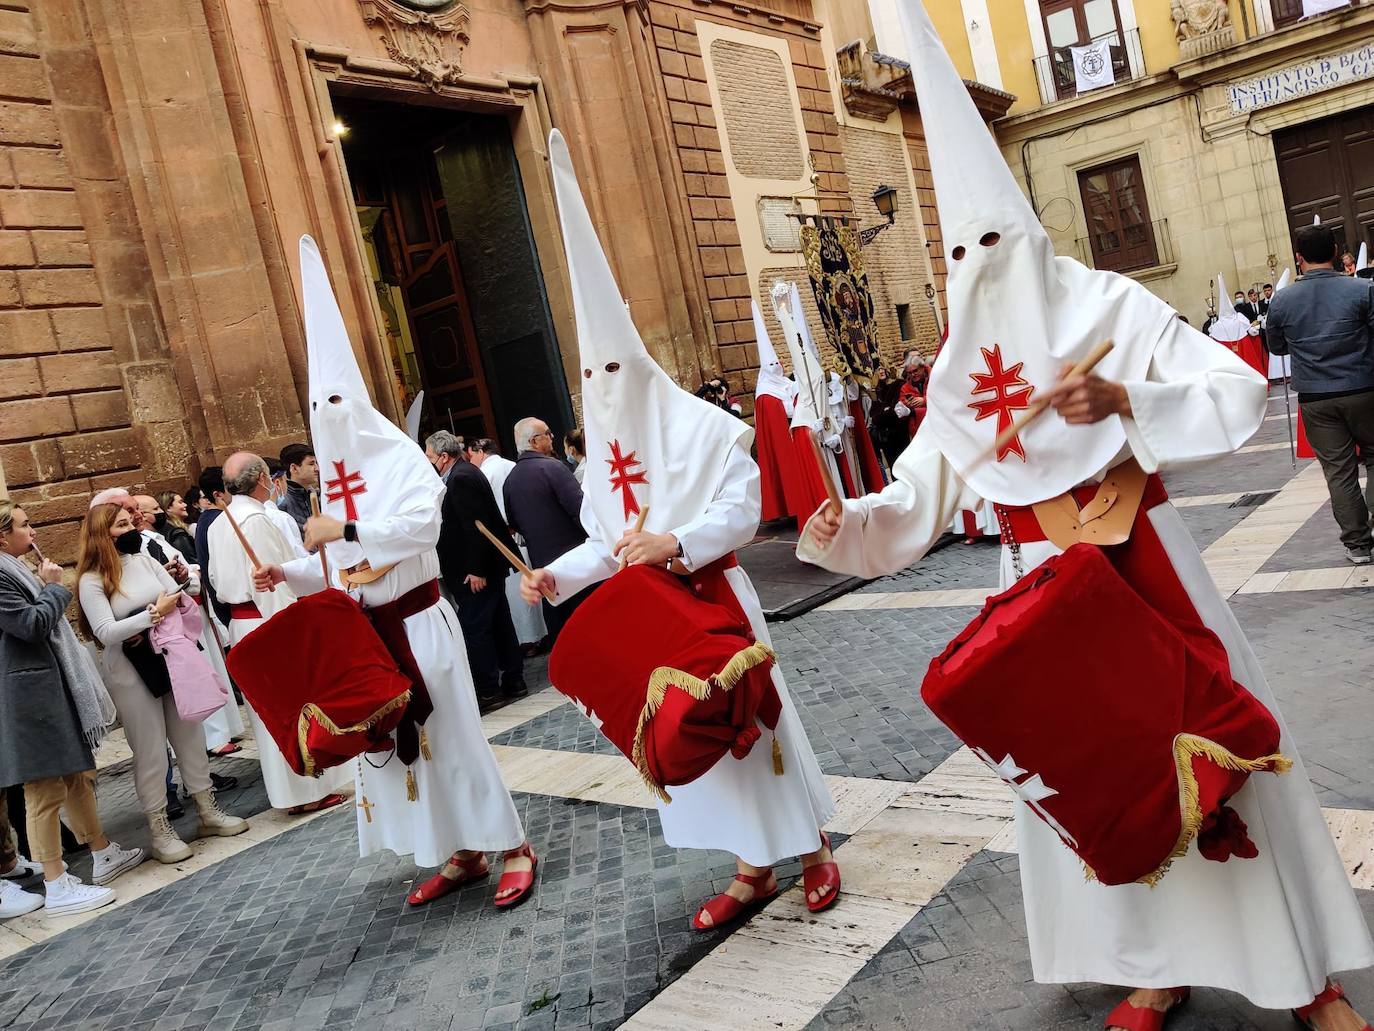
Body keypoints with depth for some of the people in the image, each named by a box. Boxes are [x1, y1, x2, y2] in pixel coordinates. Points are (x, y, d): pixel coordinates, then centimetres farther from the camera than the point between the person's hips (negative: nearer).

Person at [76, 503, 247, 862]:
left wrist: (150, 623, -15)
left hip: (170, 660, 5)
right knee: (150, 751, 2)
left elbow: (178, 596, 2)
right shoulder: (91, 581, -10)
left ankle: (209, 810, 25)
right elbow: (106, 633, -20)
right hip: (131, 673, -5)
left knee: (190, 736, 12)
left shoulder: (143, 559, 4)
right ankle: (160, 830, 13)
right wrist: (156, 613, -21)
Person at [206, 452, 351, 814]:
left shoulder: (218, 524, 9)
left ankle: (286, 791, 22)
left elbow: (216, 577, 18)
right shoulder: (257, 519, -18)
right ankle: (310, 791, 8)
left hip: (240, 621, 9)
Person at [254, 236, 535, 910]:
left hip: (418, 623, -7)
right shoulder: (336, 480, 11)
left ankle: (513, 848, 10)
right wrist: (287, 573, 4)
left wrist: (345, 529, -29)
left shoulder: (401, 458, -9)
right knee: (393, 738, 9)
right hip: (369, 631, 7)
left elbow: (421, 525, -26)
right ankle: (461, 854, 20)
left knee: (451, 733, -3)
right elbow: (339, 562, 17)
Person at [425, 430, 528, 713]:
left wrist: (475, 569, -22)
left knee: (473, 628, -5)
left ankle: (488, 691, 1)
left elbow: (476, 526, -23)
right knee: (498, 622, 14)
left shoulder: (460, 478, -17)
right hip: (489, 564, 10)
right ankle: (513, 681, 22)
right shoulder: (465, 472, 14)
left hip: (475, 570, -10)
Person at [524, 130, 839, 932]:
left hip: (715, 599, -6)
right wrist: (557, 574, -8)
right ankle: (753, 869, 24)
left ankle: (813, 848, 24)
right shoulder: (604, 453, 6)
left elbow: (743, 513, -15)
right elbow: (607, 541, 8)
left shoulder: (705, 428, -11)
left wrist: (676, 542, -28)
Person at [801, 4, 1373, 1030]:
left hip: (1142, 564, -3)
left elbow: (1239, 392, -10)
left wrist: (1125, 399, -26)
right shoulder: (960, 369, 6)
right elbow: (920, 496, 1)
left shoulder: (1109, 307, -5)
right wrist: (846, 527, -17)